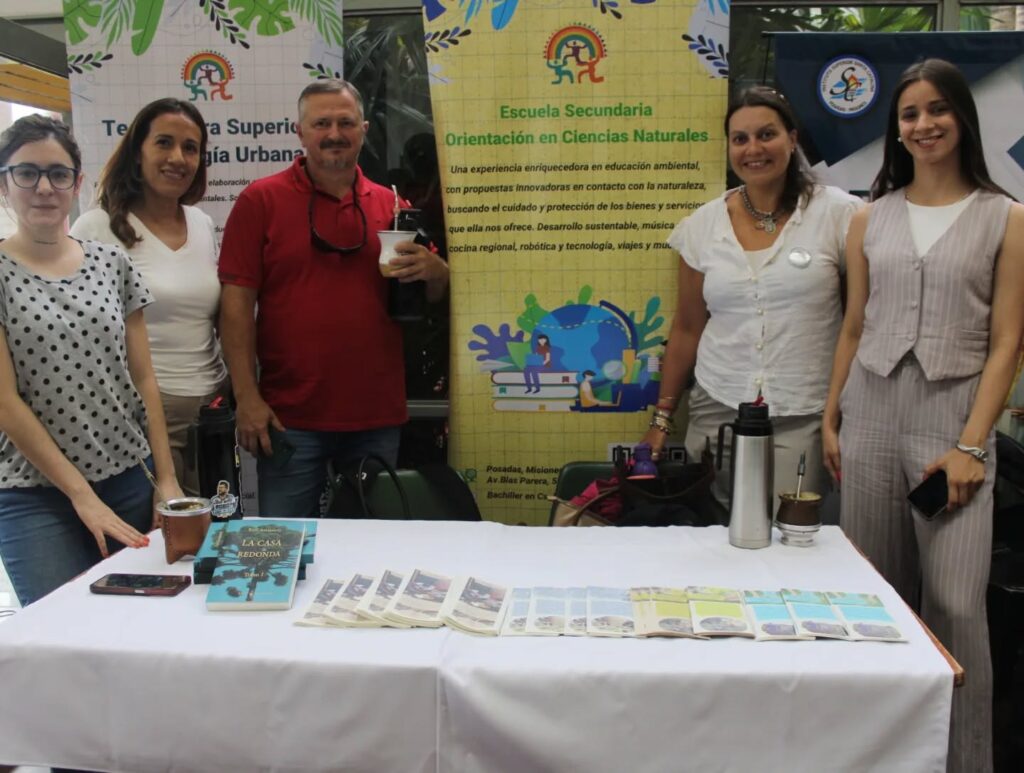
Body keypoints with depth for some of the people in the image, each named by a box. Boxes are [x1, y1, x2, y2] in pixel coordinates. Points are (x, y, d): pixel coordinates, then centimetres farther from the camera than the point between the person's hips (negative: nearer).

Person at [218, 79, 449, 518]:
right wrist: (246, 397, -10)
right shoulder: (261, 200, 0)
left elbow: (435, 292, 17)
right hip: (290, 417, -3)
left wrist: (431, 270, -7)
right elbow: (237, 301, -4)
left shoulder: (391, 205, 9)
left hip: (378, 417, 3)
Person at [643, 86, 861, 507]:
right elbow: (687, 330, 11)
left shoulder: (837, 213, -3)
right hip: (717, 409, 2)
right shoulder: (703, 224, 6)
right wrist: (662, 417, 10)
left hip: (803, 420, -2)